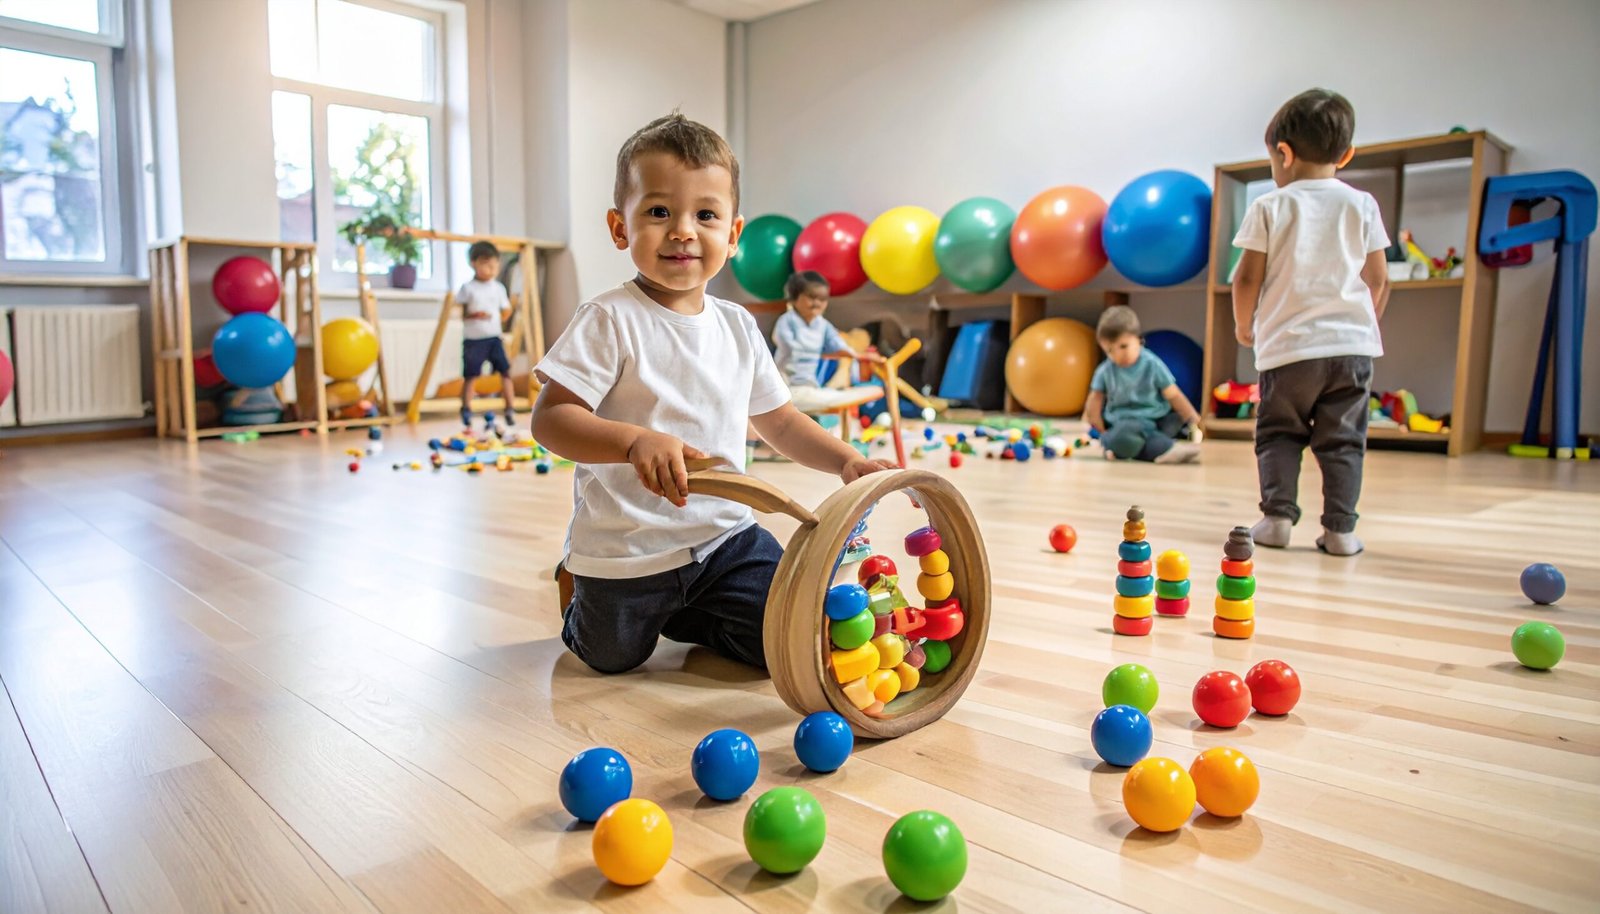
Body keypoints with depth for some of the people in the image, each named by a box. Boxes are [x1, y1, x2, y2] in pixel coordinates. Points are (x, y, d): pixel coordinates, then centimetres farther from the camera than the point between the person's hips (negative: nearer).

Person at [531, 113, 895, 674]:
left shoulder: (738, 327, 2)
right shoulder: (610, 320, -16)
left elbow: (779, 421, 11)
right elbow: (549, 419, -23)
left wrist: (846, 461, -4)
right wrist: (637, 441, -40)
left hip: (725, 536, 4)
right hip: (626, 548, -4)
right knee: (613, 658, 15)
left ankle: (681, 617, 26)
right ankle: (578, 593, 48)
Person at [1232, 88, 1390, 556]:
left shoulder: (1268, 207, -1)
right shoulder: (1361, 205, 6)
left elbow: (1247, 277, -4)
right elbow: (1378, 279, 8)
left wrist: (1243, 324, 13)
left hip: (1287, 344, -2)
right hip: (1352, 342, 2)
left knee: (1278, 432, 12)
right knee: (1342, 439, 8)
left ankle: (1278, 514, 3)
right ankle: (1340, 527, 6)